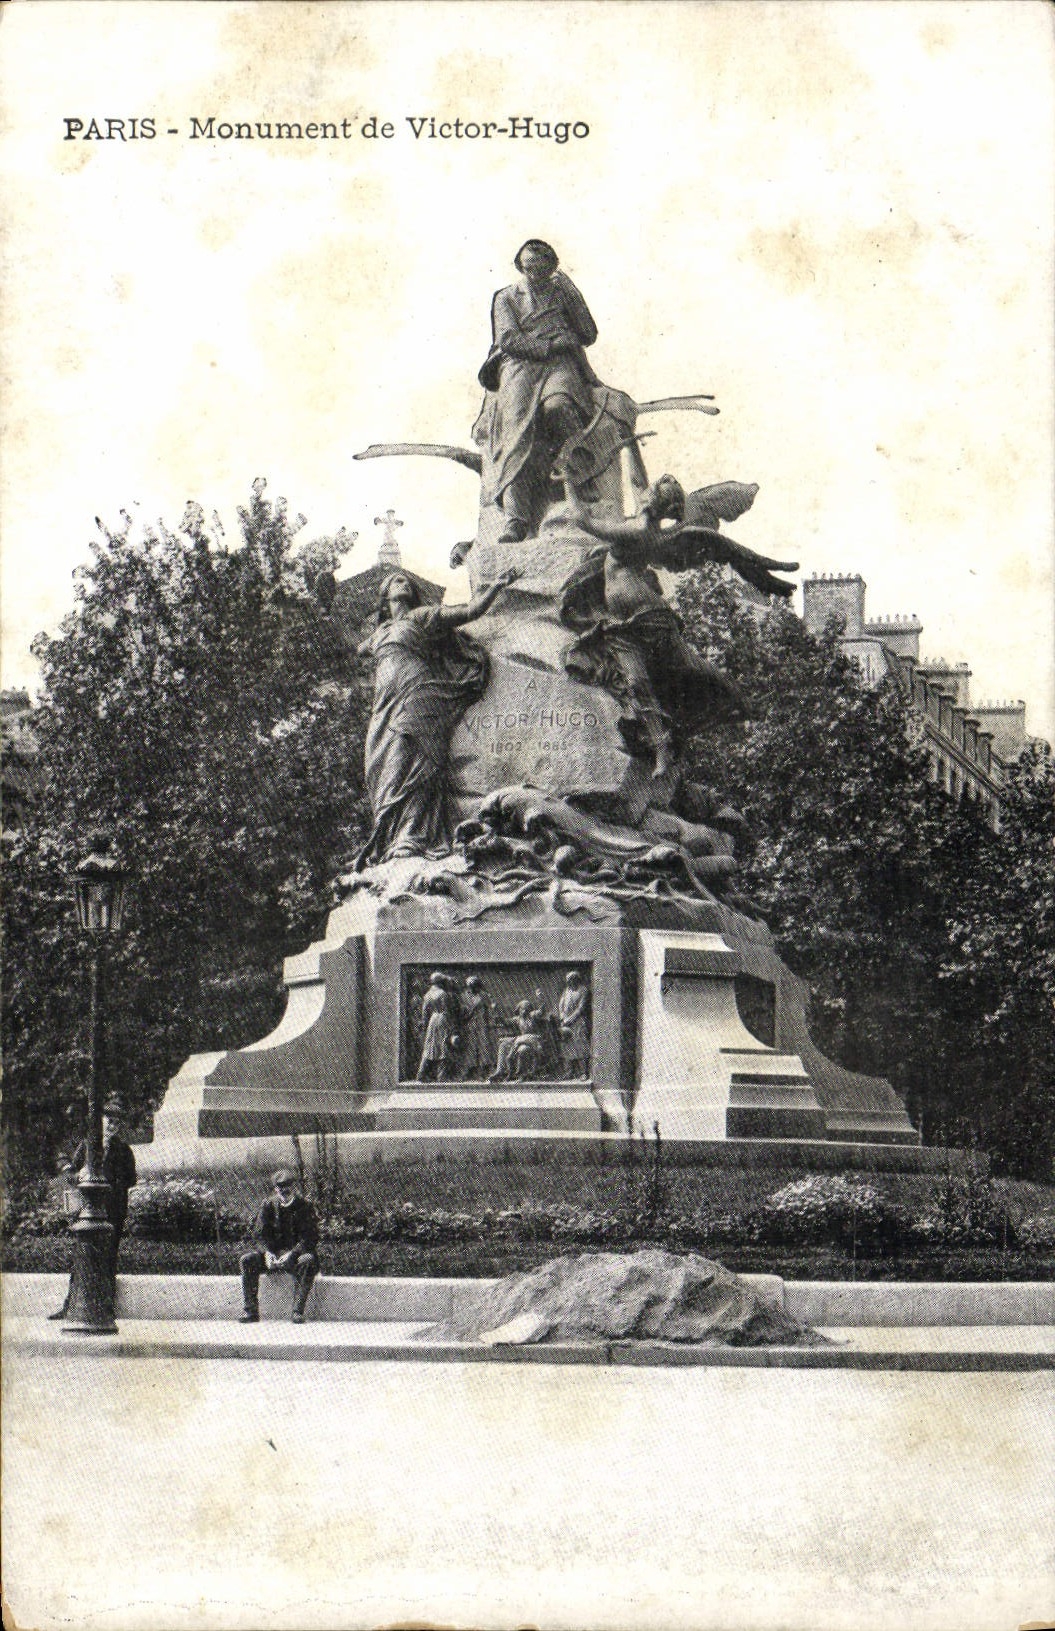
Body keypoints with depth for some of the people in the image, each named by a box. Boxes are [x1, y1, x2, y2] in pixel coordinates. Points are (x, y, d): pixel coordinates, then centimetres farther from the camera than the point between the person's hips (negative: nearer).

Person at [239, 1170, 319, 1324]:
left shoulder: (304, 1206, -4)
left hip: (297, 1252, -3)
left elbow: (310, 1237, -11)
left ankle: (298, 1312, -35)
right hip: (273, 1251, 3)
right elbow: (261, 1233, 5)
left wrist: (291, 1254, -24)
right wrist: (268, 1253, -16)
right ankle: (250, 1312, -20)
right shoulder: (269, 1205, 5)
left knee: (308, 1261, -37)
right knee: (248, 1260, -20)